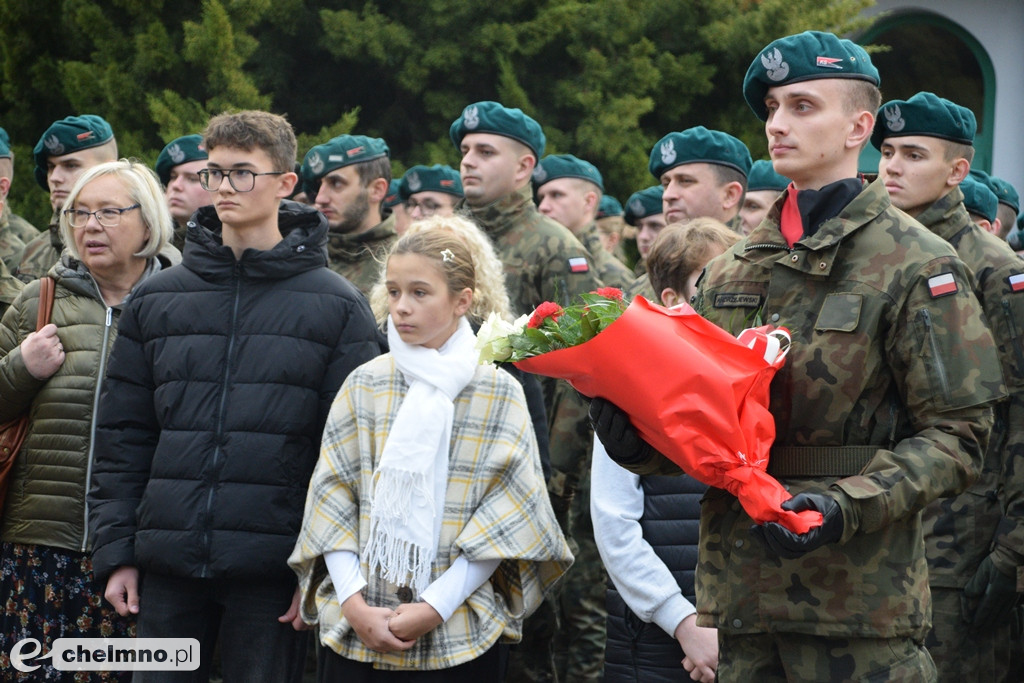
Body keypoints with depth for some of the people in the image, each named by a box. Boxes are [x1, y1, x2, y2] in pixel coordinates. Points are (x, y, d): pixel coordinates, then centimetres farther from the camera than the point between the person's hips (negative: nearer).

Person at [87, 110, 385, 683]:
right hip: (168, 568, 3)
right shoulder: (156, 300, 11)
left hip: (271, 570, -3)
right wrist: (116, 550, 4)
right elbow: (123, 437, 11)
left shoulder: (336, 307, 2)